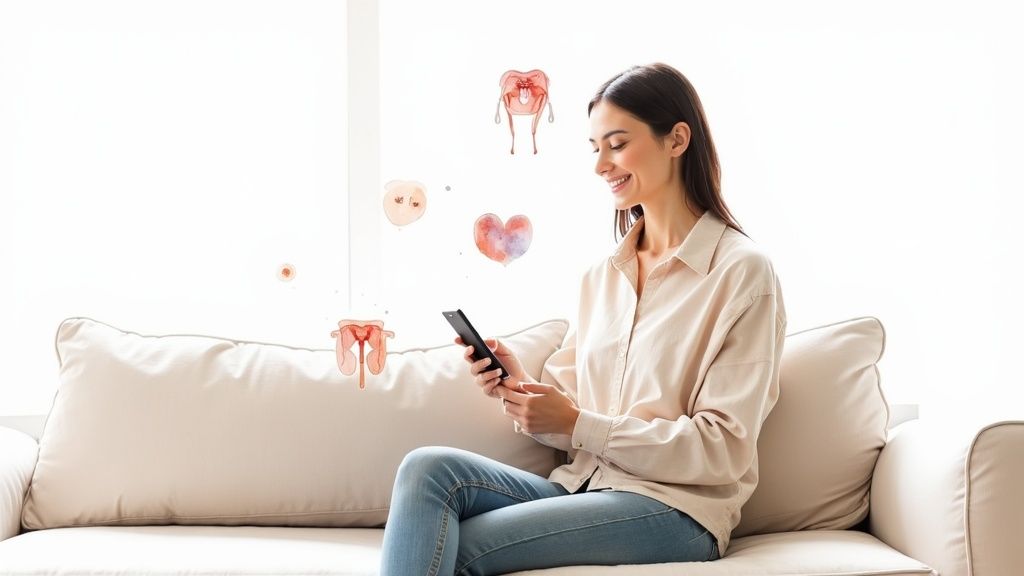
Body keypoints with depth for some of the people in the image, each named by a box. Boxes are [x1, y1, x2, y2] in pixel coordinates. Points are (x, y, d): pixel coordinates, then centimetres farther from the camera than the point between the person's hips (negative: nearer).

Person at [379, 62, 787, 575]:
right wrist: (520, 388, -8)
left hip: (672, 510, -6)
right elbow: (571, 422, 13)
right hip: (581, 487, 6)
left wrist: (578, 423, -15)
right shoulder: (601, 276, 15)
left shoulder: (741, 272, -5)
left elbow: (723, 449, -11)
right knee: (429, 467, -21)